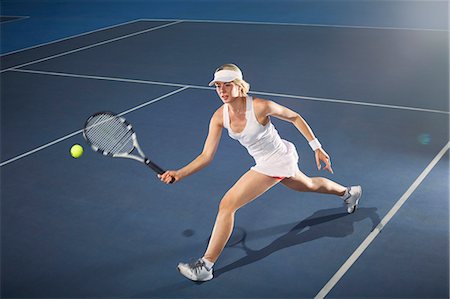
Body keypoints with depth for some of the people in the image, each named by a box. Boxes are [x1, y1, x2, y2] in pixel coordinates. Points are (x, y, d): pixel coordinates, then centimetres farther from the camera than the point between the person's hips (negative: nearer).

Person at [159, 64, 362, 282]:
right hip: (265, 162, 8)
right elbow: (206, 156, -13)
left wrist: (316, 147, -10)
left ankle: (205, 266, -9)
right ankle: (349, 192, 64)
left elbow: (295, 117, -12)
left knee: (227, 204, -17)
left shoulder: (260, 107, -29)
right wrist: (179, 174, -27)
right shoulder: (220, 117, -13)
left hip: (277, 162, -8)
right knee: (309, 185, 34)